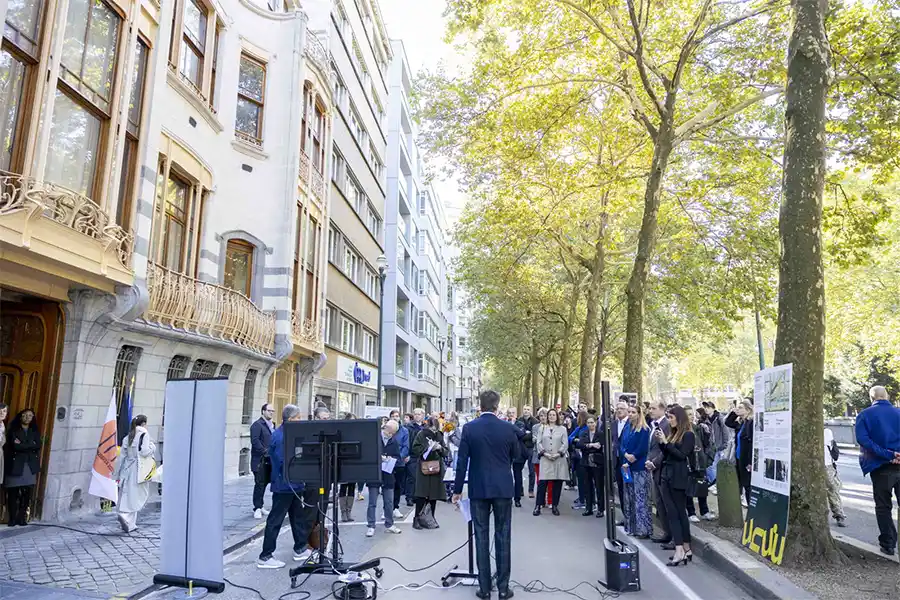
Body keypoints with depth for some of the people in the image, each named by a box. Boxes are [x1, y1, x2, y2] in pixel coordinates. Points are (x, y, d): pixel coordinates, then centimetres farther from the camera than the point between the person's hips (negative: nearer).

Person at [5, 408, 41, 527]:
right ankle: (12, 518, 8)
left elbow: (38, 445, -3)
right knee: (13, 492, -1)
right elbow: (15, 446, -14)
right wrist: (30, 445, -11)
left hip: (30, 465, 3)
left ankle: (22, 517, 10)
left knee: (28, 493, 0)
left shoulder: (35, 431, 12)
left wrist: (21, 445, -9)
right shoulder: (13, 430, 1)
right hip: (15, 465, -3)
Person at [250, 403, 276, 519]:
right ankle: (257, 509, 4)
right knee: (259, 484, -3)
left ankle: (260, 506, 23)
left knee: (264, 483, 12)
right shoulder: (257, 425, -9)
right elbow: (255, 441, -17)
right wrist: (265, 452, -20)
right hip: (259, 461, -7)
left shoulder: (272, 425, 17)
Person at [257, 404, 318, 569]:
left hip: (293, 485, 10)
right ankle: (265, 557, 8)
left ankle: (300, 550, 30)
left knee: (298, 518, 18)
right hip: (284, 486, -10)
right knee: (275, 521, -1)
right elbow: (284, 462, -25)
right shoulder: (279, 436, -20)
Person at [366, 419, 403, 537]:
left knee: (389, 502, 11)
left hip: (388, 475, 4)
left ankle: (389, 525, 23)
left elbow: (398, 457, 11)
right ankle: (371, 526, 10)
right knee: (372, 503, 2)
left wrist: (392, 459, -10)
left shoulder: (394, 441, 7)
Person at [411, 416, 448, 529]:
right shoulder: (421, 434, -3)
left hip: (436, 469, 4)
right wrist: (427, 447, -18)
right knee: (422, 495, -5)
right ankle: (417, 519, 4)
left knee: (434, 495, 7)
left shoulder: (439, 436, 7)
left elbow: (446, 452, 8)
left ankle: (430, 518, 18)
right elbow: (415, 449, -8)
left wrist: (440, 448, -12)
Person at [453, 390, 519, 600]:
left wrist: (457, 490, 2)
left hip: (478, 489, 0)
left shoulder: (469, 428, -7)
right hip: (503, 488, 1)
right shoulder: (507, 428, -5)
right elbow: (516, 455, 11)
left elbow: (462, 461, -6)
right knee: (503, 537, 8)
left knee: (482, 537, 6)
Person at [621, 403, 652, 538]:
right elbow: (621, 445, 7)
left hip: (640, 468, -7)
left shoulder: (644, 429, -8)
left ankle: (644, 529, -1)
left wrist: (633, 457, -12)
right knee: (629, 498, 12)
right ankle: (631, 527, 21)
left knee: (641, 499, -6)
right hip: (627, 468, 7)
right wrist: (626, 455, -10)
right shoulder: (626, 428, 12)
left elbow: (643, 448, -14)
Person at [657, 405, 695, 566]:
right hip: (667, 477, 7)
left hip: (679, 479, -7)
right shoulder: (673, 433, 13)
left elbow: (682, 455, -17)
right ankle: (684, 550, 8)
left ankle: (682, 550, 2)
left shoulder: (688, 435, -9)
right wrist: (660, 441, 2)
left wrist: (666, 442, -18)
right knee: (672, 513, 5)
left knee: (680, 513, -3)